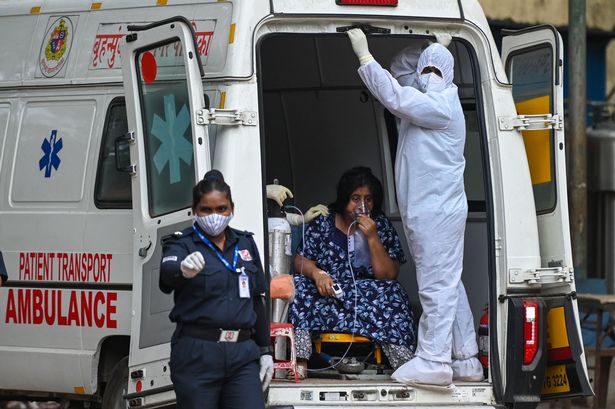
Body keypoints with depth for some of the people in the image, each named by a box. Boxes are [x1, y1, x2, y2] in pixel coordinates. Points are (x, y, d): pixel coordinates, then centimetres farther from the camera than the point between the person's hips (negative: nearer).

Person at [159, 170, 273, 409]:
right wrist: (184, 270, -49)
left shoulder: (245, 244, 14)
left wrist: (265, 351, 17)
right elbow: (167, 274, -25)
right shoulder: (182, 244, -2)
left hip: (242, 353, 4)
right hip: (197, 353, -4)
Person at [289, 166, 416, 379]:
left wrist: (372, 239, -13)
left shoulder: (382, 226, 7)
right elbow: (300, 261, 3)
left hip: (369, 300, -1)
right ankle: (300, 361, -38)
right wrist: (316, 273, -20)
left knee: (392, 293, -31)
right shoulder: (323, 224, 7)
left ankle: (403, 363, -40)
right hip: (326, 296, 1)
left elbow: (388, 275, -2)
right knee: (299, 286, -27)